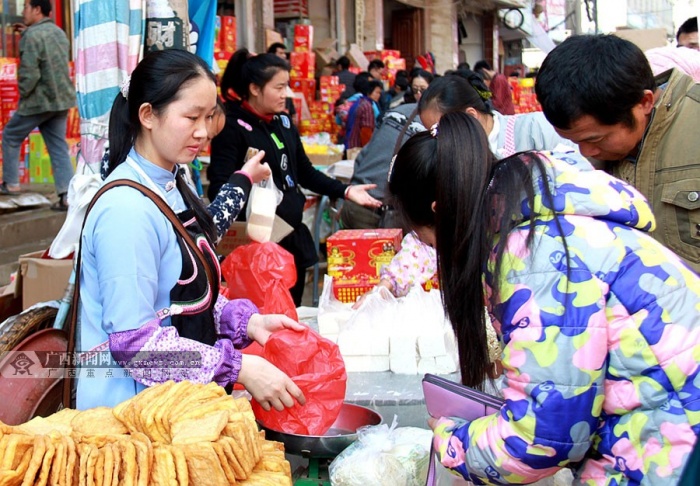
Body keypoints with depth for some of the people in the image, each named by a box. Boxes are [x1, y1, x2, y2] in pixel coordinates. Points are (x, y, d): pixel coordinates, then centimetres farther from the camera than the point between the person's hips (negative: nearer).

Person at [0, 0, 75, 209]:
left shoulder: (32, 36, -16)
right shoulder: (59, 32, 10)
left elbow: (29, 73, -22)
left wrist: (23, 95, -5)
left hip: (39, 100, -7)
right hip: (61, 99, 7)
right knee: (58, 147, 5)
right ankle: (67, 196, -3)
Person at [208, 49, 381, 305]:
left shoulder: (284, 123, 13)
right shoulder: (232, 128, -11)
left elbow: (305, 173, 21)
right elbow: (219, 188, -19)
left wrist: (345, 191, 11)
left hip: (293, 235, 8)